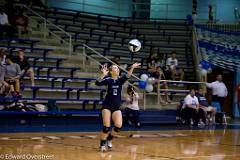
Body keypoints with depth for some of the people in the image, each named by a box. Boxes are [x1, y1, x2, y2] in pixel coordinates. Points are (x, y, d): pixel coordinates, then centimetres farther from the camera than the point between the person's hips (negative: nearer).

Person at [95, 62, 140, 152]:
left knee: (118, 126, -11)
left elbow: (127, 76, -17)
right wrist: (103, 74, -35)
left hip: (116, 107, 4)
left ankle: (109, 139, 16)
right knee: (106, 127, -10)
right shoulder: (108, 79, -5)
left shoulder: (120, 79, 4)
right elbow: (98, 83, -20)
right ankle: (102, 144, 9)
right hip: (107, 106, -3)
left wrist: (132, 68, -35)